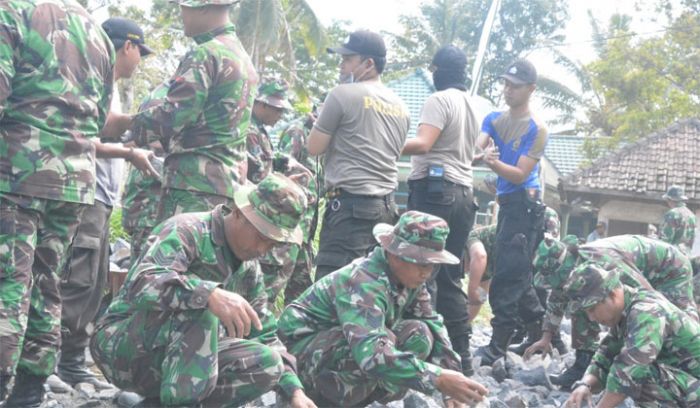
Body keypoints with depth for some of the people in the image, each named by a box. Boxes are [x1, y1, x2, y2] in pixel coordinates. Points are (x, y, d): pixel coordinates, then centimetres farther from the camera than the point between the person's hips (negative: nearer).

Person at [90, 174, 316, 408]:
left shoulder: (249, 270, 6)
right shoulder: (187, 231, -18)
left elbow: (265, 335, 13)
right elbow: (143, 283, -36)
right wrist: (210, 294, -52)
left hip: (181, 357, 8)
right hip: (121, 347, -8)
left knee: (269, 364, -11)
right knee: (200, 299, -31)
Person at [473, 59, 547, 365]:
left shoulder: (536, 130, -7)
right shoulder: (494, 119, 12)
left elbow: (520, 174, -14)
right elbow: (476, 146, -7)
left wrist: (493, 162, -32)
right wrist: (477, 152, -32)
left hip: (524, 204, -8)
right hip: (507, 203, 8)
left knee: (508, 276, -13)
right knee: (518, 276, 15)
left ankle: (497, 347, -14)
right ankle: (541, 336, 27)